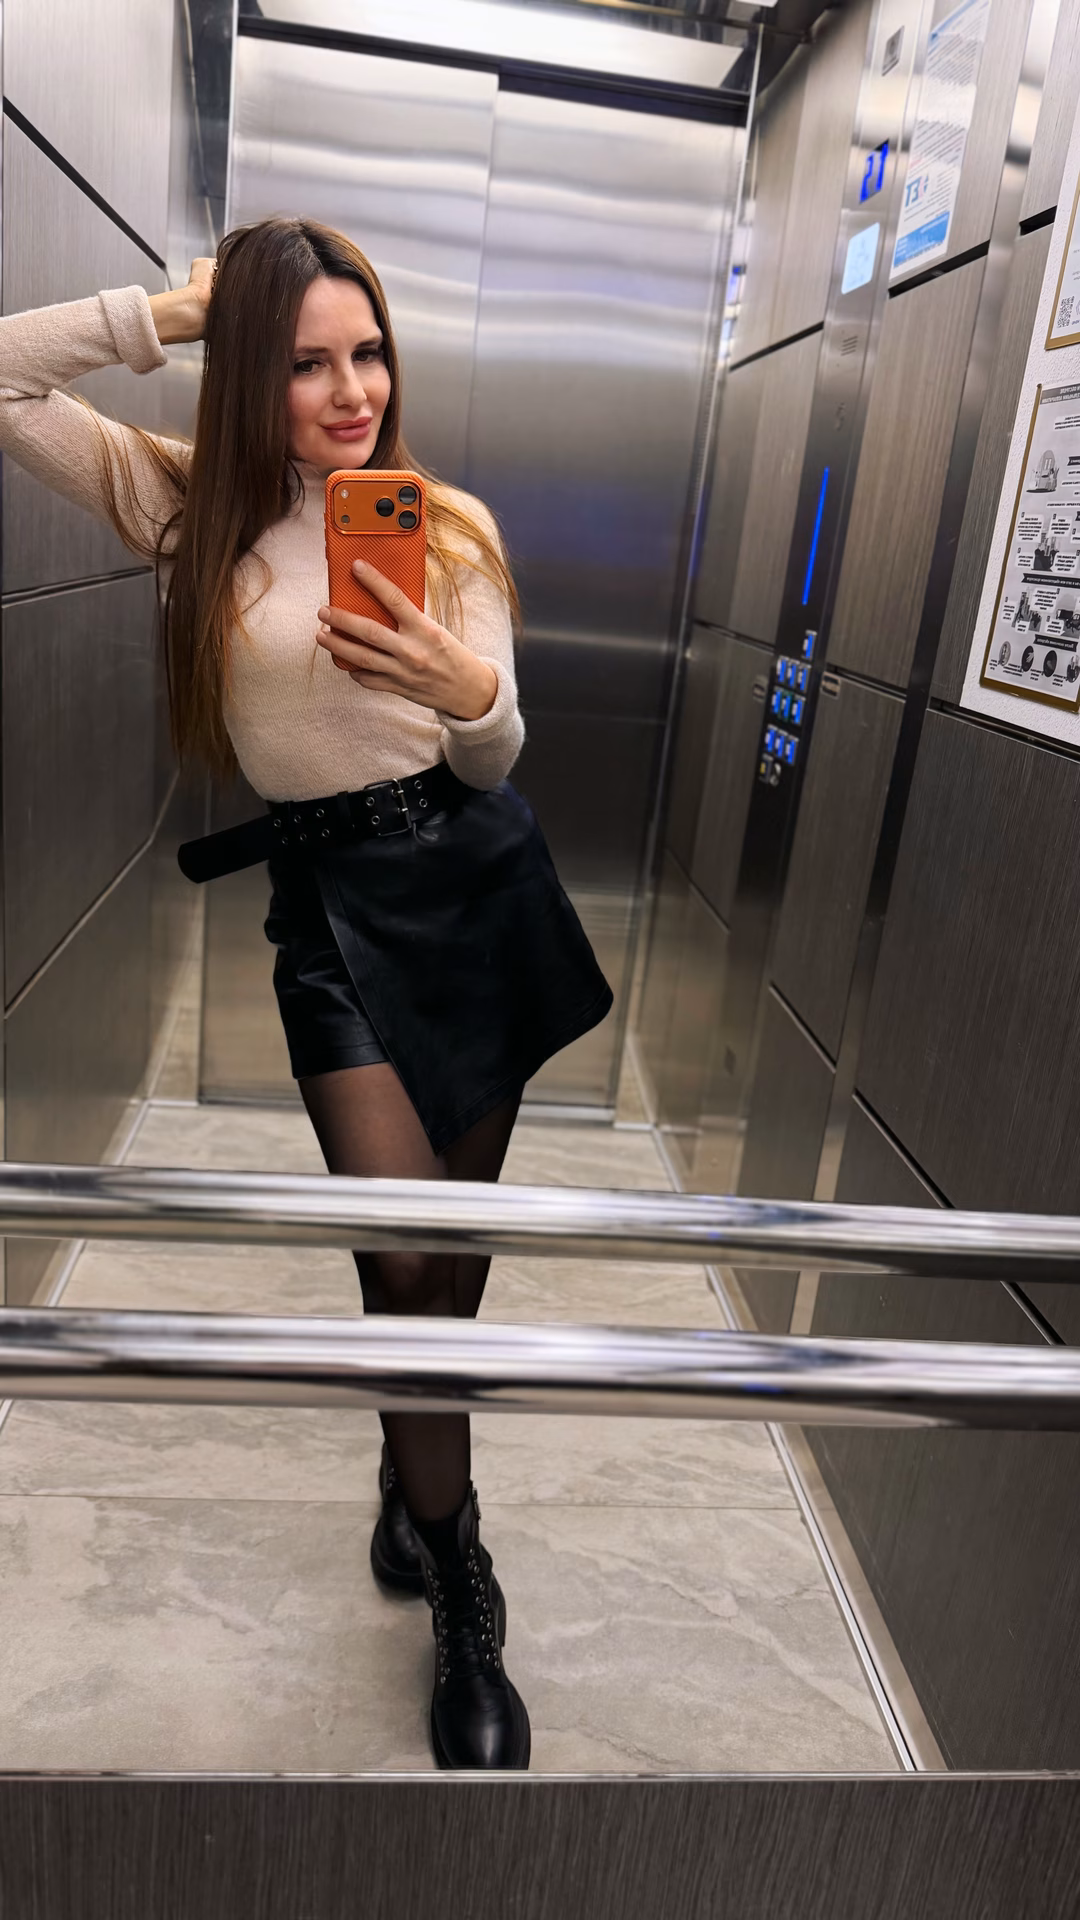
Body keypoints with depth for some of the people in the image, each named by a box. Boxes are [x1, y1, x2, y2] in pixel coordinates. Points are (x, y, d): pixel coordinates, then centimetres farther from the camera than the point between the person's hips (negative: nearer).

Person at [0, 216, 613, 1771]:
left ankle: (416, 1469, 40)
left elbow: (494, 766, -1)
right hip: (332, 901, -2)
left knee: (456, 1240, 12)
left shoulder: (452, 528, 3)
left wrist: (472, 693, -23)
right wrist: (172, 311, -3)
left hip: (480, 881, 2)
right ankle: (462, 1595, 15)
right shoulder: (193, 512, 3)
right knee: (404, 1254, -8)